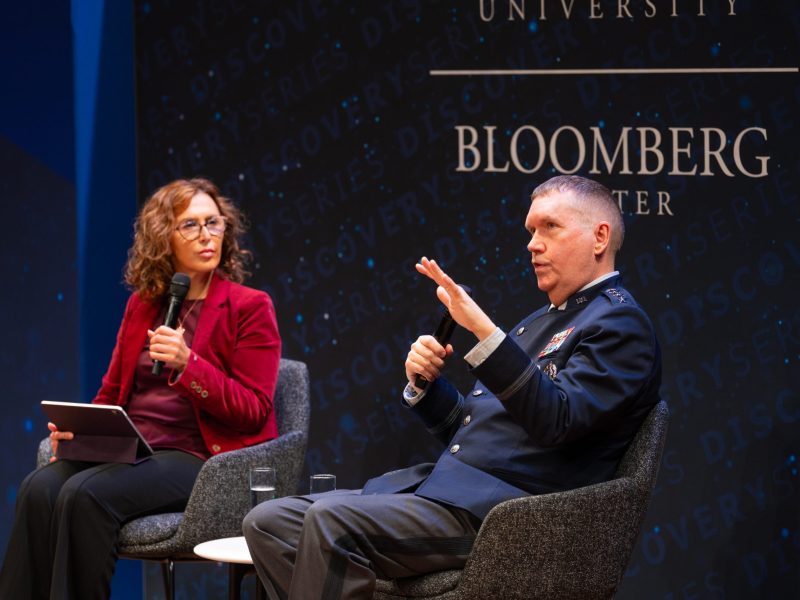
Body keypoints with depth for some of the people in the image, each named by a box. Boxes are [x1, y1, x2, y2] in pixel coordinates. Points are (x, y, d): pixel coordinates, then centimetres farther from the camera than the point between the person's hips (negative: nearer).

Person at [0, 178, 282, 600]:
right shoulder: (142, 305, 18)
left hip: (199, 458, -5)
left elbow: (253, 411, -5)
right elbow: (111, 391, 24)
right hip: (130, 451, 5)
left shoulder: (249, 307, 2)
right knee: (39, 487, -25)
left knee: (85, 494, -31)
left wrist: (187, 364, -18)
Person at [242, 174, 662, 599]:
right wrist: (425, 383, 6)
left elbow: (556, 422, -21)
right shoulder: (541, 322, 26)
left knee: (332, 521, -29)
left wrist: (482, 329, -28)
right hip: (444, 485, 10)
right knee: (268, 523, -5)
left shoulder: (620, 323, -4)